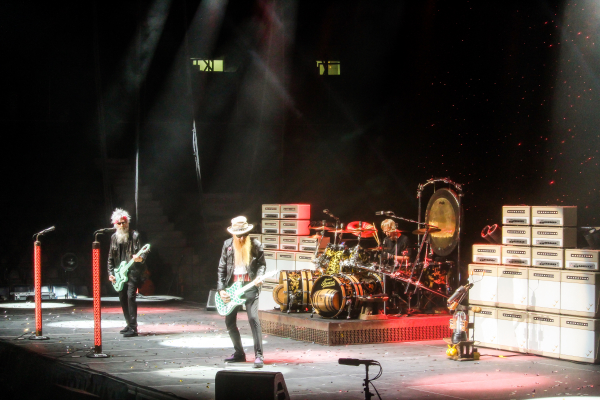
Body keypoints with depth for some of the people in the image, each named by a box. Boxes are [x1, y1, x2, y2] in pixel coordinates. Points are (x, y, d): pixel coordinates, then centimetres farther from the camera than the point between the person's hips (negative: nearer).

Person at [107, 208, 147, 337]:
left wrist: (140, 258, -30)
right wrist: (111, 273, 9)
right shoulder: (114, 237, 11)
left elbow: (143, 252, -8)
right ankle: (129, 324, 24)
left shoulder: (134, 236, -5)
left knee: (130, 296, -17)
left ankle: (133, 328, -17)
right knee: (122, 298, 10)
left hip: (133, 272, -6)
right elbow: (111, 257, 17)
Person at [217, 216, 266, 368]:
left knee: (253, 318, -17)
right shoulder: (228, 245, 4)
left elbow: (262, 264, 5)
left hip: (250, 286, -4)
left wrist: (259, 277, -15)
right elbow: (222, 268, 8)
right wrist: (221, 289, 0)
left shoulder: (255, 244, -4)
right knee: (229, 321, 6)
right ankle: (239, 353, 22)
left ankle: (259, 355, -14)